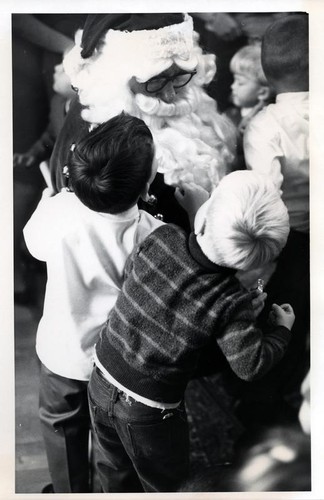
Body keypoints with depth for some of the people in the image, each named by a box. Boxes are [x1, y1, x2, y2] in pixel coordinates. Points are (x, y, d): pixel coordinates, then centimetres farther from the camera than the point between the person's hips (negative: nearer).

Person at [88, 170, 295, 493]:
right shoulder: (231, 302, -27)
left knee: (114, 465, 32)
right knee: (163, 483, 27)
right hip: (150, 412, -4)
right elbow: (250, 366, -17)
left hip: (102, 383, 4)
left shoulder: (161, 239, -19)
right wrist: (283, 330, 1)